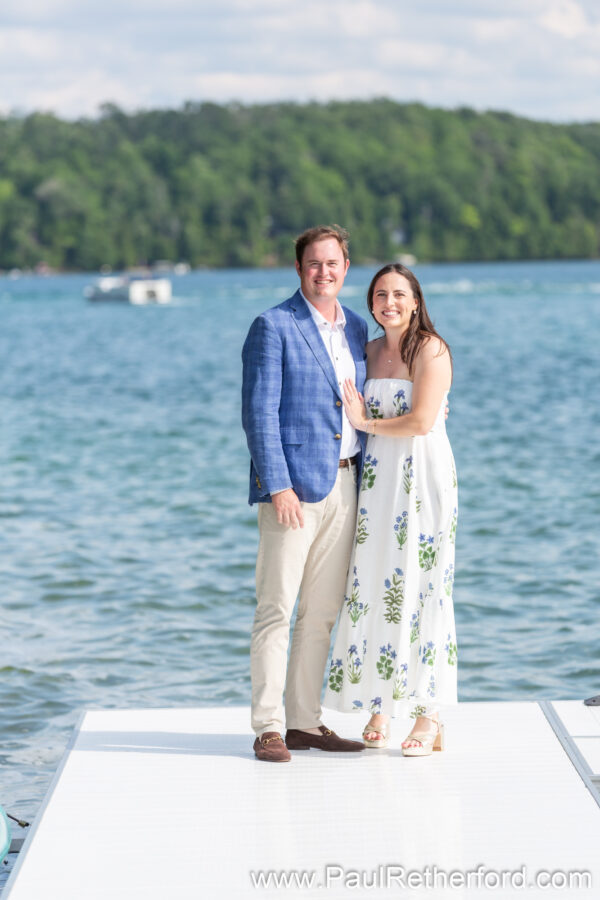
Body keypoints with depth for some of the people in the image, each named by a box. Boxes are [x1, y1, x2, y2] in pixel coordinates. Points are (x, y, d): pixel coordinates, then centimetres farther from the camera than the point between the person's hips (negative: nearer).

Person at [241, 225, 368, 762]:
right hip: (293, 485, -6)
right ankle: (269, 727, 0)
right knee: (276, 610, -5)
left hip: (343, 485, 6)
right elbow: (259, 413, -10)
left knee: (322, 612, 9)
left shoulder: (356, 329, 15)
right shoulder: (273, 328, -5)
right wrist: (278, 486, -16)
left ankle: (306, 722, 16)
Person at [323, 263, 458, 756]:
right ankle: (379, 706, 12)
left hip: (423, 476, -6)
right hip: (377, 476, 6)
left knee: (420, 588, -5)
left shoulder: (430, 349, -7)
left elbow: (421, 421, -14)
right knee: (374, 586, 3)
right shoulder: (371, 350, 13)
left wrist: (367, 423, -5)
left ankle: (430, 716, -1)